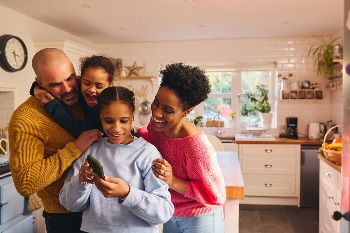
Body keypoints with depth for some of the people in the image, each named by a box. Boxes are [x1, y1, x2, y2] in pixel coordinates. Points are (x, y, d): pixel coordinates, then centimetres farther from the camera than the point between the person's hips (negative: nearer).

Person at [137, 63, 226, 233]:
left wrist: (173, 182, -31)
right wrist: (134, 132, -8)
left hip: (200, 219, -6)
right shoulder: (156, 123, -14)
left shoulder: (195, 145, -32)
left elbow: (216, 195, -23)